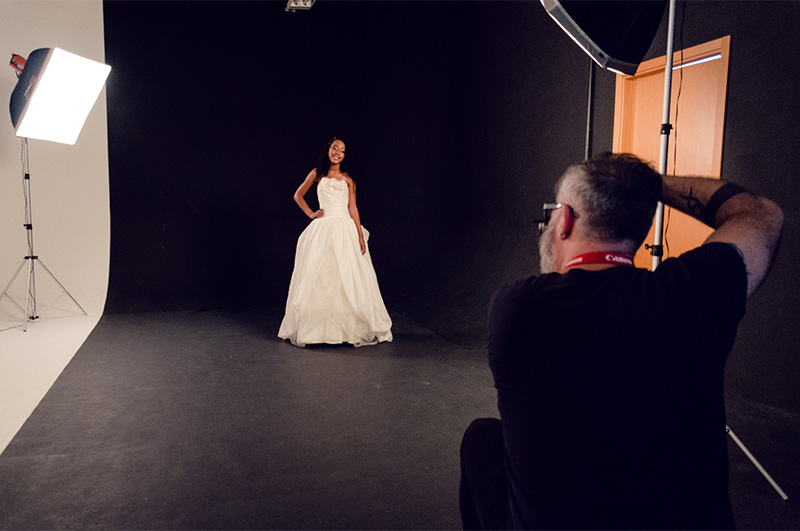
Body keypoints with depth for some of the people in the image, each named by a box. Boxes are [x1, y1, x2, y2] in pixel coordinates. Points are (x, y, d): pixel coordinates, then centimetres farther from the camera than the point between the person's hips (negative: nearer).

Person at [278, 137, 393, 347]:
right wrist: (310, 213, 7)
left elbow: (353, 208, 5)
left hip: (345, 228, 0)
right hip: (322, 228, 0)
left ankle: (350, 327, 8)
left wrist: (360, 235, -2)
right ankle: (314, 327, 10)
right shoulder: (317, 174, 9)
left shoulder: (348, 178, 9)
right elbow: (298, 195, 19)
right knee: (318, 277, 0)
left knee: (348, 276, -2)